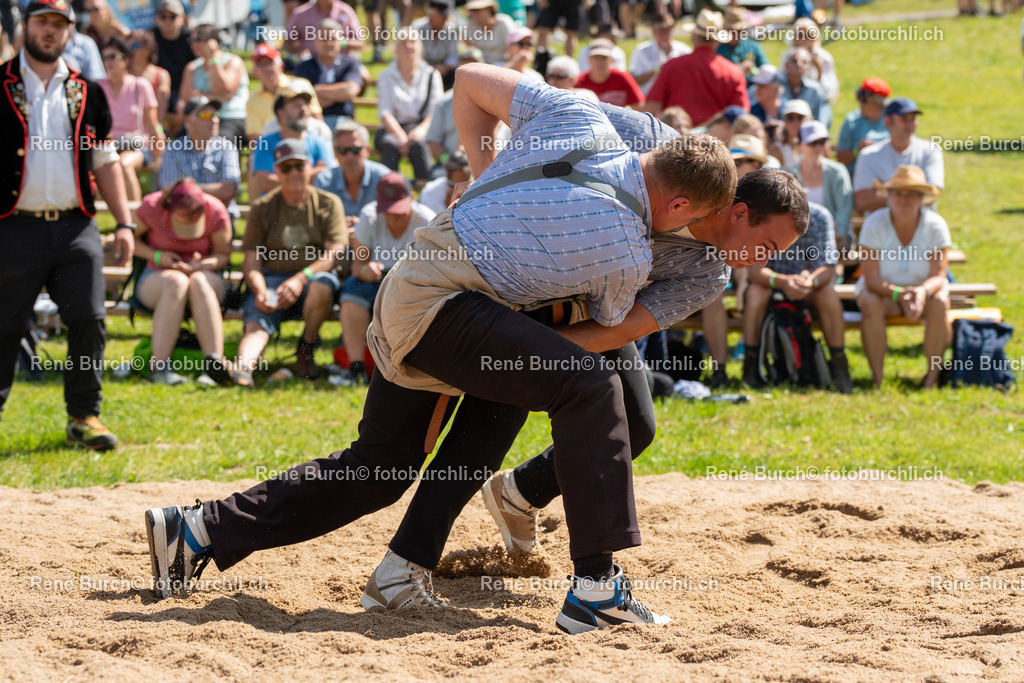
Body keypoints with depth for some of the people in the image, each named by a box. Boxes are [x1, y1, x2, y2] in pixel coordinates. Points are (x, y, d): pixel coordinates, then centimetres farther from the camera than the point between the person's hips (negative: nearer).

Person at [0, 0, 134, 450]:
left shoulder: (86, 93, 13)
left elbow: (106, 161, 16)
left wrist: (123, 223, 8)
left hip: (76, 227, 3)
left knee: (89, 320, -4)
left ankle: (84, 415, 6)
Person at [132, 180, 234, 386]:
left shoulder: (216, 212, -10)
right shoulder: (151, 207, -12)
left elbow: (223, 253, 1)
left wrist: (202, 264, -21)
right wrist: (157, 256, -14)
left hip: (205, 278, 1)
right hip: (156, 278, -1)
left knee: (198, 282, -36)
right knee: (176, 282, -37)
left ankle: (215, 364, -50)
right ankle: (159, 366, -42)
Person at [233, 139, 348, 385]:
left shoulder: (328, 203, 10)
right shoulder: (262, 208, 12)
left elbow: (335, 252, -3)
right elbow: (251, 259, 6)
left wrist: (301, 279, -20)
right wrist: (260, 291, -17)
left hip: (314, 275, 0)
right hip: (272, 279, 1)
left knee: (322, 284, -37)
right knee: (256, 319, -31)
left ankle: (305, 351, -13)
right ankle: (244, 366, -61)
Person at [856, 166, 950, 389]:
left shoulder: (935, 225, -15)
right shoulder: (875, 224, -18)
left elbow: (938, 277, -17)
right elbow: (871, 279, -20)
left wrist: (923, 291, -41)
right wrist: (898, 294, -38)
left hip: (924, 289, 1)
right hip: (882, 289, -1)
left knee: (939, 305, -32)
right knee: (870, 304, -34)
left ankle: (933, 375, -20)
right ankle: (877, 377, -26)